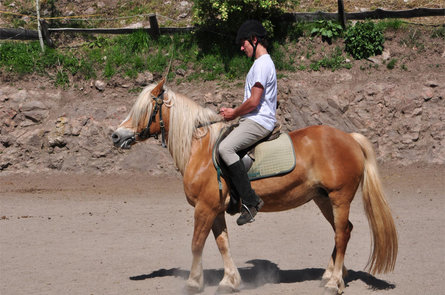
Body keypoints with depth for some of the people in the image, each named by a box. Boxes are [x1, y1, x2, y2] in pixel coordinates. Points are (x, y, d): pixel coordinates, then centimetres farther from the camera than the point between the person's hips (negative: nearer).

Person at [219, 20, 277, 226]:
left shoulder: (262, 64, -12)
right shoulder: (263, 63, 21)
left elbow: (254, 101, -19)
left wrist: (234, 114, -5)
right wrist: (233, 112, 16)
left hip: (259, 121, -12)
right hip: (255, 120, 12)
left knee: (225, 148, -30)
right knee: (224, 144, 18)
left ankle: (250, 200, -30)